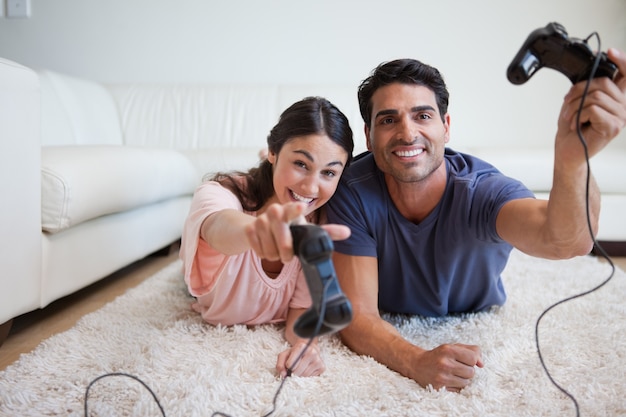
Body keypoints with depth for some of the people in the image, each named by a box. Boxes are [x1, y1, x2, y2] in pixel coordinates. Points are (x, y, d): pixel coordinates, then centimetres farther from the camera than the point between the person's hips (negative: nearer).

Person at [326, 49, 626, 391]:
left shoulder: (482, 190, -26)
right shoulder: (353, 193, -24)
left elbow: (563, 240, -48)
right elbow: (357, 315, -27)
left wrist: (572, 160, -68)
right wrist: (418, 363, -45)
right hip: (391, 332, -1)